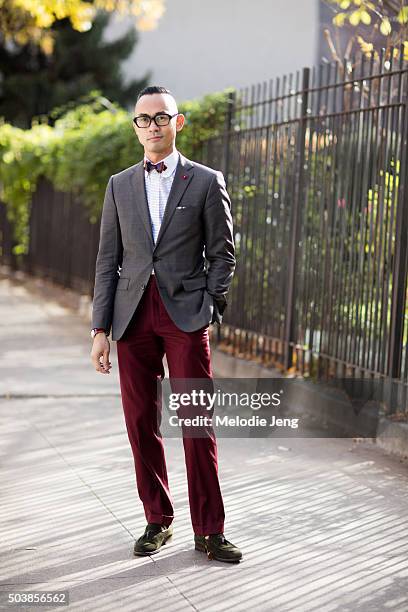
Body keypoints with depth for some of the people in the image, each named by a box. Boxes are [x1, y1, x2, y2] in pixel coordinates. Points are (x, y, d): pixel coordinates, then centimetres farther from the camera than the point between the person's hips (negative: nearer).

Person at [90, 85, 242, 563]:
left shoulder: (206, 182, 4)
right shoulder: (120, 185, 12)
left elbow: (223, 254, 5)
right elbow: (107, 260, 10)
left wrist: (209, 311, -4)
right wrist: (100, 329, 4)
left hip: (186, 313, -3)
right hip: (133, 314, 3)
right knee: (141, 421, 6)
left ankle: (208, 531, 5)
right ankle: (158, 520, 20)